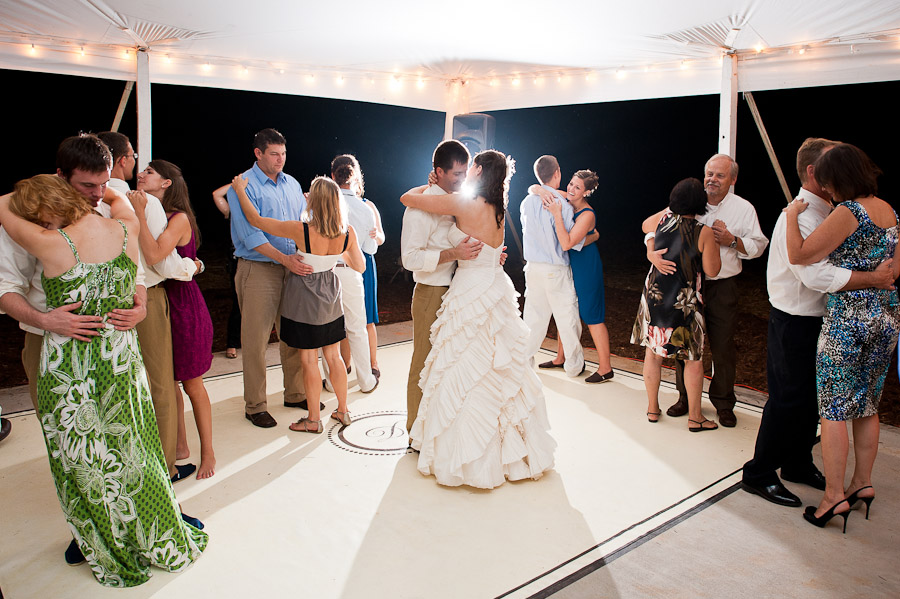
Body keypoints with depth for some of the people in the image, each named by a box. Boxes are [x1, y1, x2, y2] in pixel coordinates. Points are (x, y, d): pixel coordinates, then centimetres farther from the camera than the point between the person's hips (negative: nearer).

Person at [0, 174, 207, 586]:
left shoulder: (52, 245, -20)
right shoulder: (127, 230, -9)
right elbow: (120, 199, 15)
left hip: (69, 371, -4)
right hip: (122, 361, 4)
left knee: (87, 464, 15)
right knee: (134, 455, 20)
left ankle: (116, 558, 33)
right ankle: (164, 543, 36)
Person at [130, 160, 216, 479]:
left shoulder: (179, 219, -13)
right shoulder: (147, 215, 8)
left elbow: (154, 255, -29)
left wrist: (139, 214, -23)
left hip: (183, 306, -6)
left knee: (192, 384, 4)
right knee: (166, 382, 14)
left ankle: (207, 453, 20)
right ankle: (180, 446, 30)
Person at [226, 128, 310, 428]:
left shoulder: (292, 184, 13)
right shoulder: (243, 187, -8)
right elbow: (250, 234, -16)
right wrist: (285, 259, -24)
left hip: (293, 268, 6)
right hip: (258, 270, -6)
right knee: (256, 341, -1)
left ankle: (295, 394, 27)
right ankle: (255, 406, 11)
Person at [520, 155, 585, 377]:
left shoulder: (527, 202, 4)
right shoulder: (561, 204, -15)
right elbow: (574, 242, -13)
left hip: (533, 267, 6)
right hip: (556, 270, -5)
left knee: (534, 317, 14)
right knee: (567, 318, 8)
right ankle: (574, 365, 21)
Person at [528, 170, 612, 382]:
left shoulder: (587, 215, -22)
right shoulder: (563, 199, -2)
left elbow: (566, 244, -30)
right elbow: (532, 188, 2)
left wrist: (556, 214, -32)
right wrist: (540, 190, -21)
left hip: (585, 267, -8)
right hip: (569, 265, 8)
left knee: (592, 316, -3)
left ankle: (605, 368, 7)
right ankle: (561, 357, 34)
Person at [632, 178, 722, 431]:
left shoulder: (662, 220, -3)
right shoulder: (705, 232, -14)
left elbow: (645, 225, 21)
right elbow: (712, 270, -8)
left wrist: (670, 209, 28)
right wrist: (715, 241, 2)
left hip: (655, 294, 4)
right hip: (685, 302, -3)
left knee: (652, 351, 15)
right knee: (693, 357, 10)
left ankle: (652, 408, 26)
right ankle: (695, 417, 18)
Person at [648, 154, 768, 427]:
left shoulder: (743, 208, 2)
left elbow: (758, 246, 4)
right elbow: (654, 227, -4)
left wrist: (732, 240, -16)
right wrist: (652, 252, -24)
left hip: (722, 287, 0)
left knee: (723, 347, 4)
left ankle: (723, 403, 23)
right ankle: (686, 397, 28)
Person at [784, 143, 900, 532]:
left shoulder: (847, 213, -16)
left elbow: (799, 255, -18)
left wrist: (792, 215, -6)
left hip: (847, 319, -8)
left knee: (833, 410, -1)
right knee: (867, 405, 17)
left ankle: (834, 496, 3)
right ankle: (862, 483, 27)